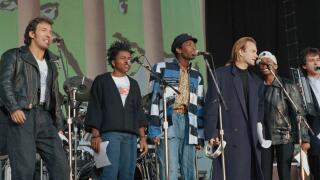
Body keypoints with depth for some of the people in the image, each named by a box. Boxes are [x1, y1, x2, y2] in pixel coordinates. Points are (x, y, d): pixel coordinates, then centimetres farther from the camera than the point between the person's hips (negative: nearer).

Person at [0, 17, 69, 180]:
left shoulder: (51, 64, 28)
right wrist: (13, 108, -20)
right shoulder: (14, 56, 10)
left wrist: (59, 125, 17)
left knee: (60, 165, -8)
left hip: (44, 117, 5)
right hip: (21, 116, -5)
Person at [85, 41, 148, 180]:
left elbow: (139, 112, 18)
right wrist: (95, 135, -10)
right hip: (109, 134, -5)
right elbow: (95, 109, 0)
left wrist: (142, 137, 9)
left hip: (130, 136, 5)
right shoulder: (101, 81, 7)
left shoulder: (133, 84, 20)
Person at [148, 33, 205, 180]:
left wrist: (200, 134, 11)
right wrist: (155, 130, -9)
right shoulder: (162, 68, 6)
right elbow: (154, 98, 0)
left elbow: (199, 106, 19)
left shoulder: (197, 76, 20)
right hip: (168, 122, -5)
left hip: (189, 124, 5)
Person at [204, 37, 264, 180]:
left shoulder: (256, 81, 20)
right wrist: (211, 134, -10)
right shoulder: (220, 75, 2)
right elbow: (211, 107, -3)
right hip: (229, 138, -5)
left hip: (251, 140, 5)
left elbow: (260, 110, 19)